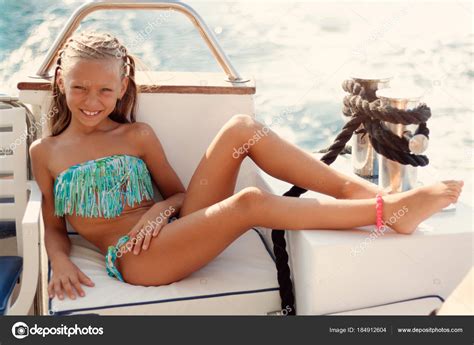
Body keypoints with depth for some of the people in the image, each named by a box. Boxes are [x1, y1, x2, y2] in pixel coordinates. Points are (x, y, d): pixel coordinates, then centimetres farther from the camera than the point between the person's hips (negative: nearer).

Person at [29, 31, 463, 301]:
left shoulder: (138, 135, 12)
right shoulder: (45, 151, 8)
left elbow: (176, 193, 14)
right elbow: (54, 227, 11)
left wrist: (163, 208, -10)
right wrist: (60, 261, -11)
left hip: (171, 232, 4)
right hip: (132, 260, -4)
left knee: (241, 128, -18)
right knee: (249, 202, -32)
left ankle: (356, 187, -19)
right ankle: (390, 210, -25)